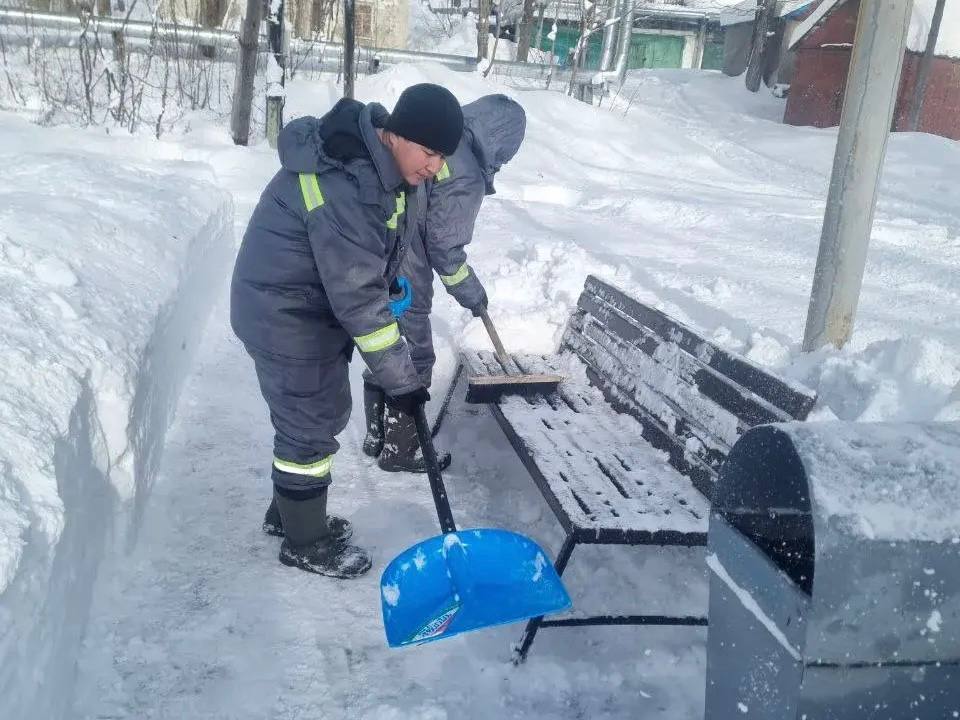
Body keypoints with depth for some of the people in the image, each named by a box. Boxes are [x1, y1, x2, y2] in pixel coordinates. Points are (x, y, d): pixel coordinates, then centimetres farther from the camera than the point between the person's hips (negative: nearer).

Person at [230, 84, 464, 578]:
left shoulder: (382, 158, -3)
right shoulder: (344, 184, -33)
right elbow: (358, 296, -30)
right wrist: (400, 377, -24)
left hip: (320, 301, 9)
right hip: (284, 313, -9)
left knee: (323, 412, 19)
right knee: (311, 424, 2)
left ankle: (291, 513, 38)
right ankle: (305, 542, 22)